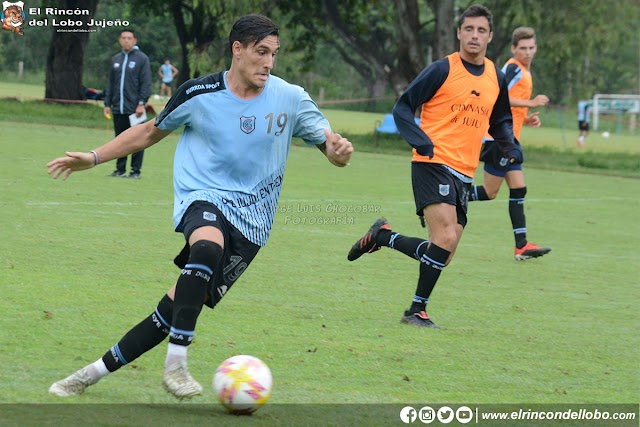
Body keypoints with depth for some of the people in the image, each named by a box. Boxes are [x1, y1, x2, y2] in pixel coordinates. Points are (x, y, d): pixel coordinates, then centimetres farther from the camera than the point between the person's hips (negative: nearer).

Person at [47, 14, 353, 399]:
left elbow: (331, 144, 0)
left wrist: (338, 149, -26)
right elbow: (151, 132, 13)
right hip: (204, 196, -1)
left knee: (187, 301, -8)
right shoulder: (199, 94, -2)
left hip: (250, 221, 1)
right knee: (208, 247, -38)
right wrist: (93, 158, 9)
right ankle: (176, 363, -32)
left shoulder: (290, 99, -2)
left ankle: (98, 370, 3)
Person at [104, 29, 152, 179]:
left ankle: (135, 170, 3)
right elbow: (110, 83, 16)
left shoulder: (142, 59, -2)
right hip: (118, 108, 5)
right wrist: (107, 104, 11)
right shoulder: (116, 59, 14)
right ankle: (120, 169, 13)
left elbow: (146, 83, -7)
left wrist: (142, 103, -15)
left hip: (135, 109, -5)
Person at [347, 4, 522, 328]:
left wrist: (510, 146, 6)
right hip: (433, 164, -7)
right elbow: (403, 108, -2)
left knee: (444, 252, 4)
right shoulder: (442, 70, -5)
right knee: (446, 238, -21)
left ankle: (381, 237, 24)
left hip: (464, 175, 7)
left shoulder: (497, 79, 12)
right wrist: (419, 140, -19)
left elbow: (500, 121, 27)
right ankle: (417, 311, -10)